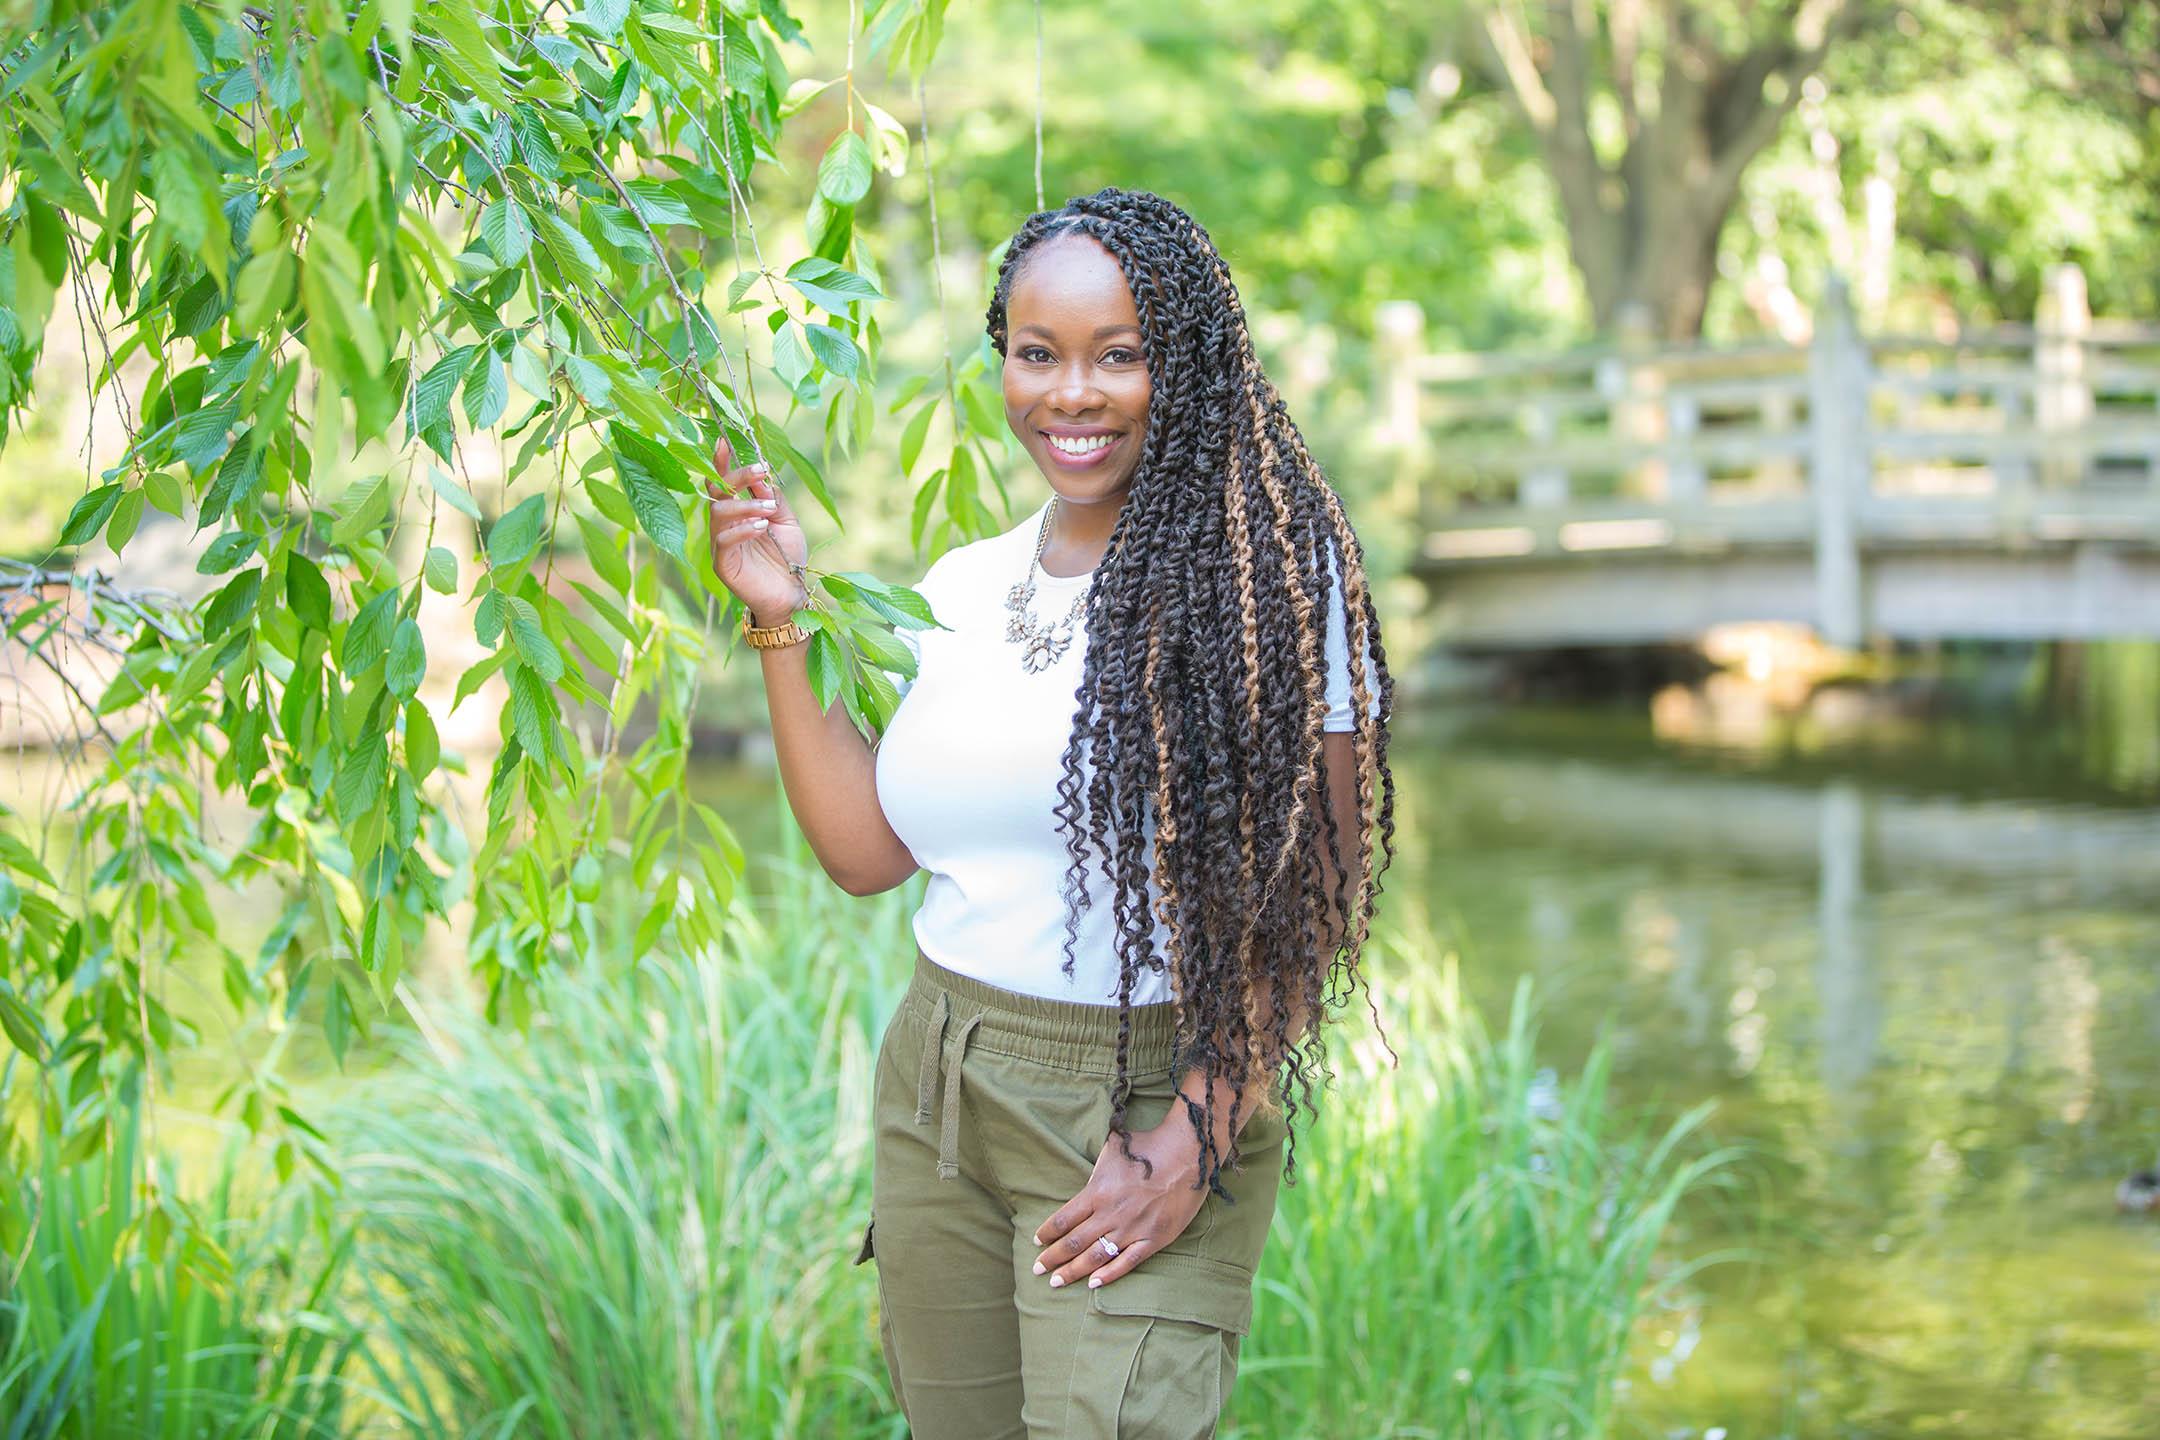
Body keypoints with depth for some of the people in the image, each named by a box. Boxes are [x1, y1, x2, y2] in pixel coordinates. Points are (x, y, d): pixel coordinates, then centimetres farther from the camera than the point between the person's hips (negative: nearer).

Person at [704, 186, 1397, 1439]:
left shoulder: (1266, 572, -9)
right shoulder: (962, 586, 10)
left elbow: (1316, 890, -11)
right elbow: (867, 852, 9)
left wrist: (1195, 1144, -16)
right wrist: (784, 624, 4)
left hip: (1147, 1095, -5)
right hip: (938, 1088, 6)